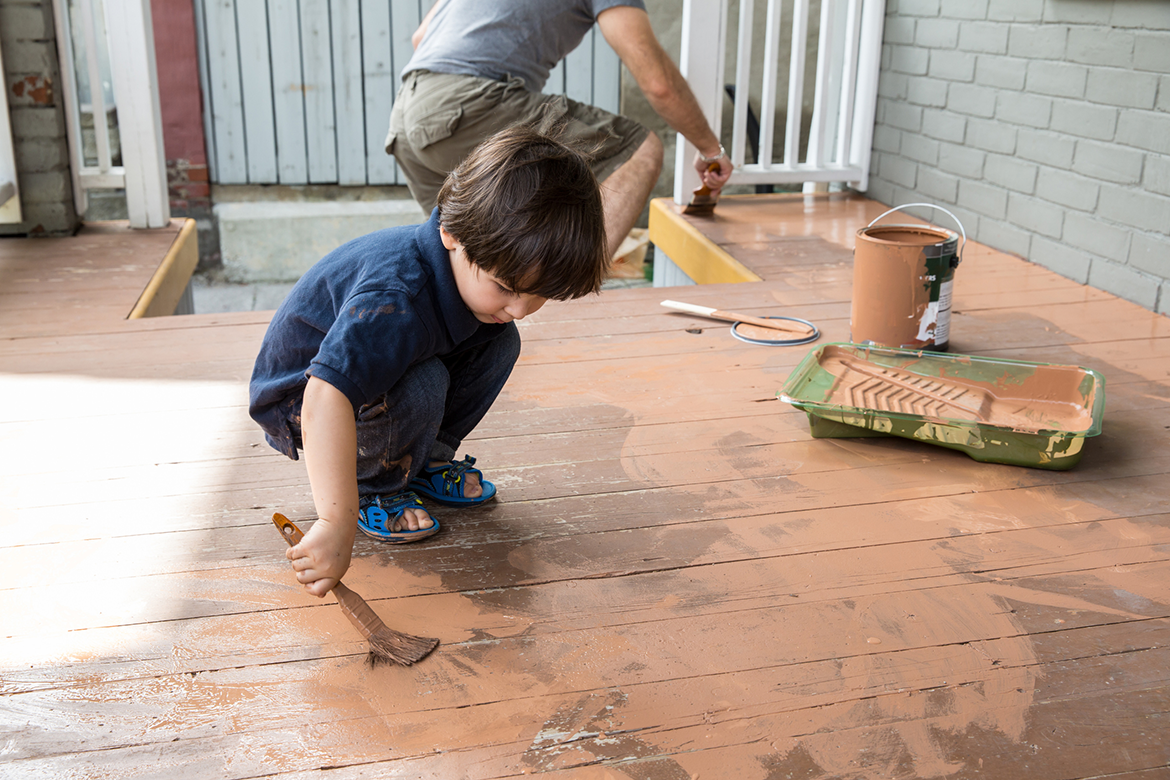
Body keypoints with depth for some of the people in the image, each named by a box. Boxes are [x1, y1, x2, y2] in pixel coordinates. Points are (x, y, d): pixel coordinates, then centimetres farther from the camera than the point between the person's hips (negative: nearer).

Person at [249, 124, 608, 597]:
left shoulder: (495, 263, -16)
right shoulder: (394, 300, -43)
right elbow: (326, 398, -53)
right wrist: (337, 523, -55)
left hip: (373, 364, 8)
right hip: (301, 396, -8)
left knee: (498, 343, -8)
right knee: (420, 388, -36)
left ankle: (427, 461, 9)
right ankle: (375, 486, -5)